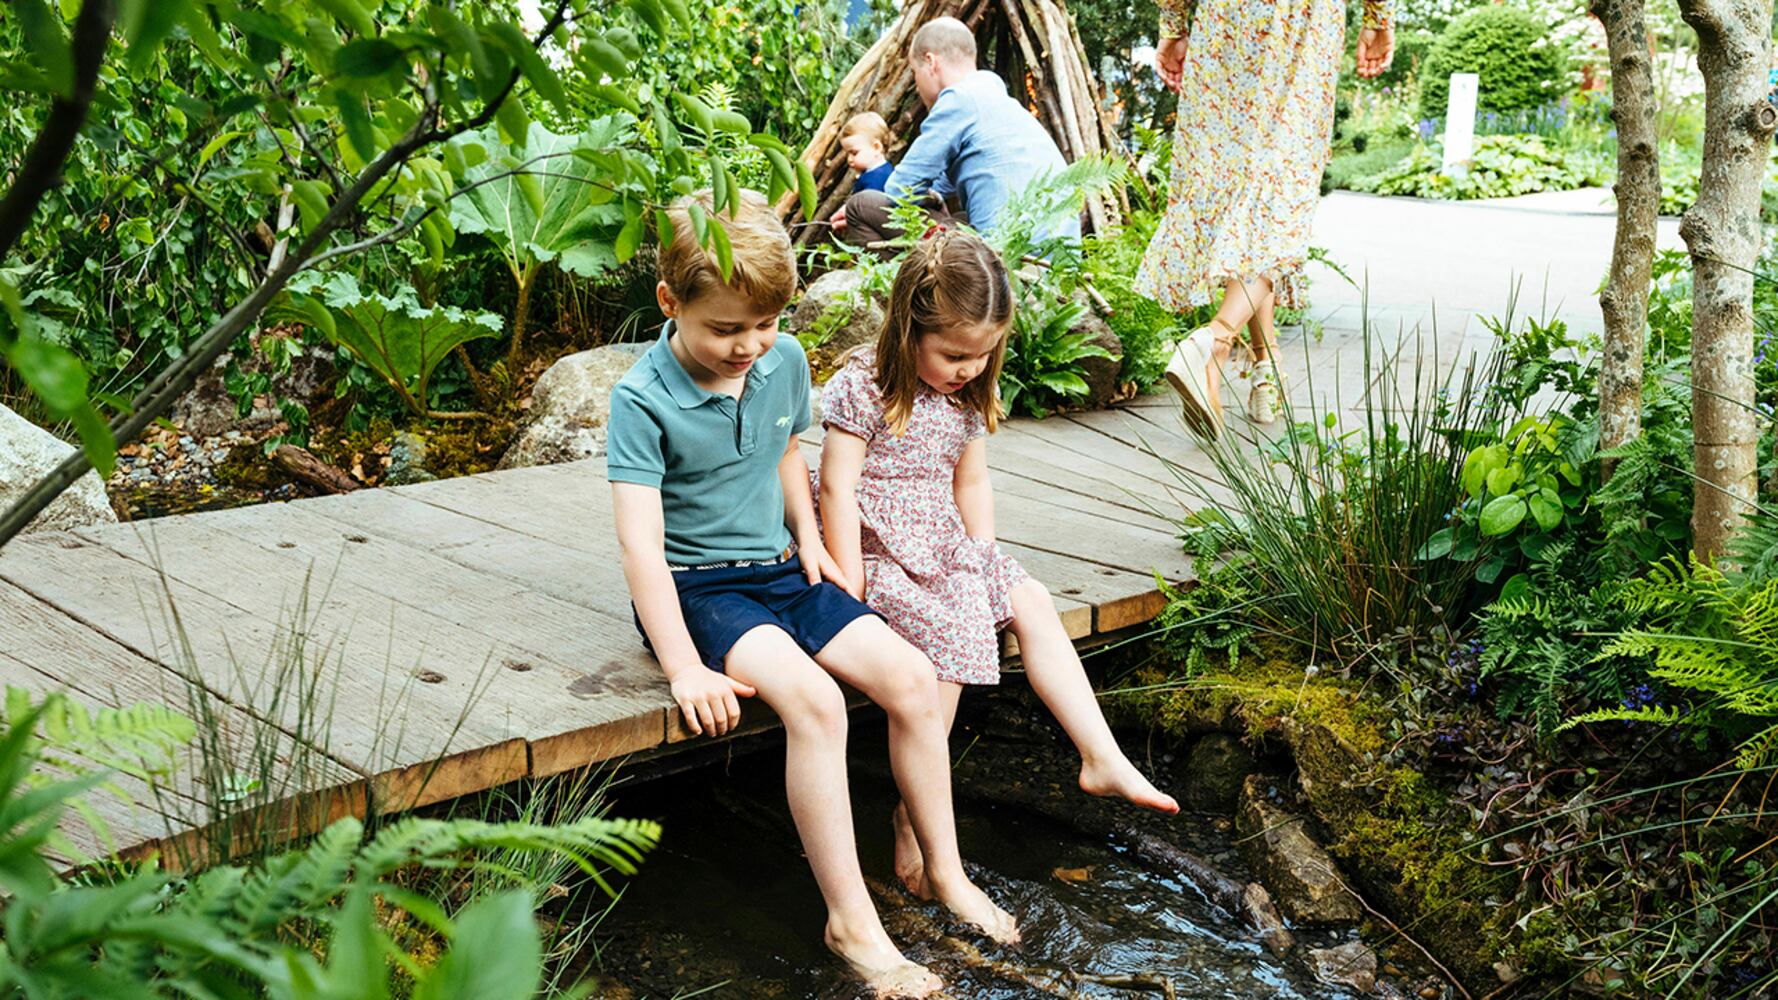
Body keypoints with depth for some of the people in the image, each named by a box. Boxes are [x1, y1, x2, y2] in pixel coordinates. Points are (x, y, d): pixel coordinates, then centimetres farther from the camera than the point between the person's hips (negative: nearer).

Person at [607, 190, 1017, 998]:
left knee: (911, 679, -11)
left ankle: (945, 873, 6)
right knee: (813, 701, -30)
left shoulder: (785, 362, 1)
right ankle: (851, 921, -21)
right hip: (696, 585, -6)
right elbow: (640, 542, -23)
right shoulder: (643, 400, -17)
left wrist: (807, 535, 6)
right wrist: (685, 669, -29)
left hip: (778, 569, 6)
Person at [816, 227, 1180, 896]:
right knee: (951, 629, -27)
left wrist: (984, 560, 5)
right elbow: (838, 488, -17)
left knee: (1031, 604, -5)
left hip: (945, 547, 8)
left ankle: (1101, 757, 0)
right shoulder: (863, 388, -15)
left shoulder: (968, 394, 7)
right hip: (880, 551, -7)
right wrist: (850, 587, -20)